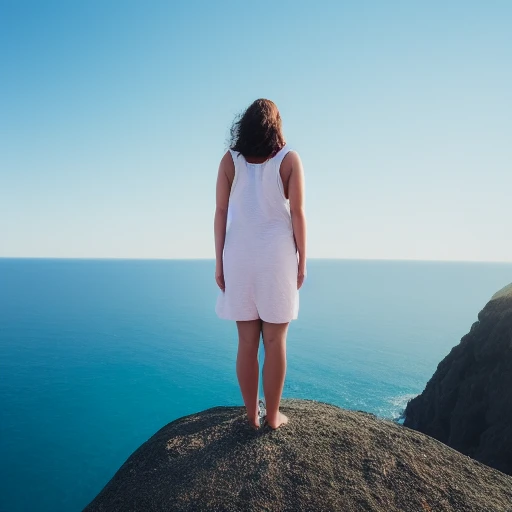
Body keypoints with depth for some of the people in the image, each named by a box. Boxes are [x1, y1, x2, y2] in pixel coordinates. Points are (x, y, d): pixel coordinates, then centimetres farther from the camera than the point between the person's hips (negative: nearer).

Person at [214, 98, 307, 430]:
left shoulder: (230, 160, 4)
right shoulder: (289, 158, 0)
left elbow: (221, 213, -1)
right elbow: (297, 213, -5)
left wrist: (219, 262, 4)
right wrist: (302, 261, 1)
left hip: (240, 257, 2)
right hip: (277, 257, -1)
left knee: (247, 342, 10)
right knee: (275, 343, 8)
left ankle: (252, 415, 20)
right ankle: (273, 415, 18)